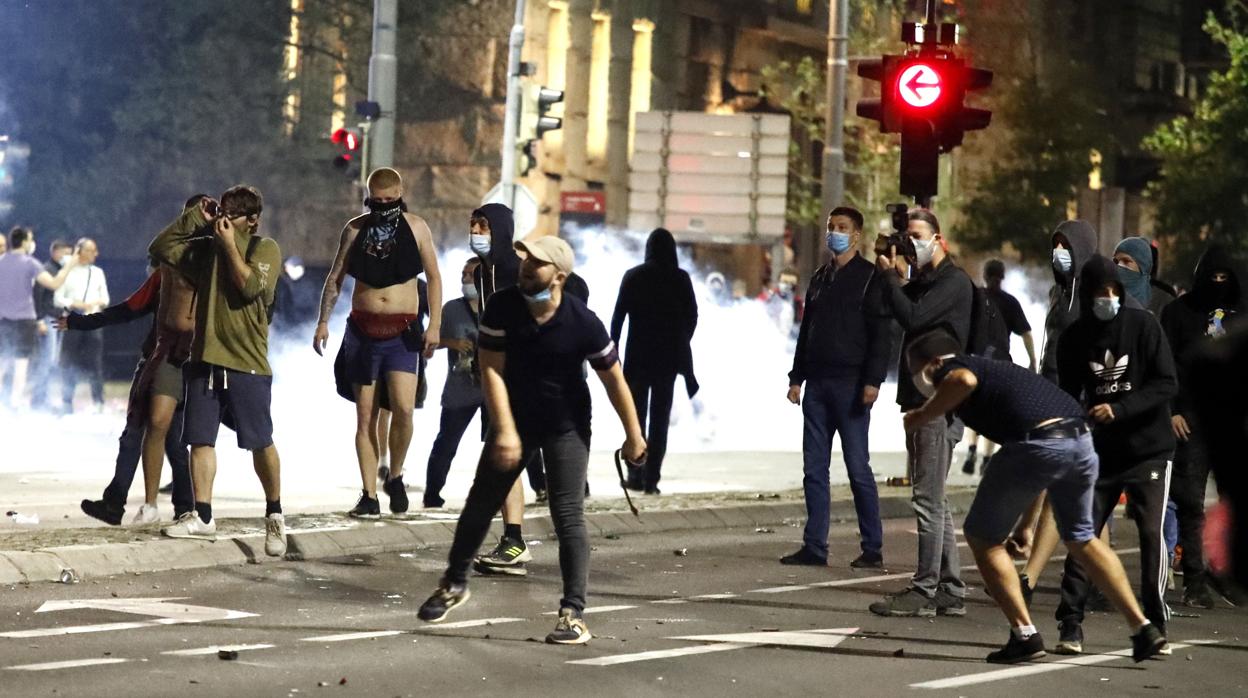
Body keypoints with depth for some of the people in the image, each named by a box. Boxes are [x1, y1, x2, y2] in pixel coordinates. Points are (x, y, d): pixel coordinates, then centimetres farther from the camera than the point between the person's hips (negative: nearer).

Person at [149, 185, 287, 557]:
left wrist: (230, 245, -12)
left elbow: (250, 286, -16)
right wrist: (195, 219, 4)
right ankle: (202, 517, 2)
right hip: (205, 358, 5)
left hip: (247, 362, -5)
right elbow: (160, 248, 9)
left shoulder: (265, 249, -1)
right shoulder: (206, 247, 13)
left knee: (260, 442, 1)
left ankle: (274, 515, 16)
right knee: (200, 439, 0)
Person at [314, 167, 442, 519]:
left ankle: (395, 477, 5)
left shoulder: (416, 227, 2)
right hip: (362, 329, 2)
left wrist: (435, 325, -3)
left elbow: (433, 278, 5)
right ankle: (369, 495, 4)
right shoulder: (355, 229, 6)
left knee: (403, 408, -18)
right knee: (365, 416, 0)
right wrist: (323, 321, 2)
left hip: (402, 331, -2)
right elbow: (335, 278, 11)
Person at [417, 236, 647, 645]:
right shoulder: (502, 308, -15)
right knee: (480, 503, 11)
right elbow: (491, 370, -15)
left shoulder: (583, 324, -21)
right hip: (514, 418, 3)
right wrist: (505, 429, -24)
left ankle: (574, 614, -10)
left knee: (568, 516, -11)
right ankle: (454, 584, 32)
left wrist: (633, 436, -4)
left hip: (566, 427, -3)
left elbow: (613, 380, -10)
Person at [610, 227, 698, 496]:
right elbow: (691, 316, 1)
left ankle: (636, 474, 1)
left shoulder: (633, 277, -2)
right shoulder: (680, 279, -2)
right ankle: (651, 478, -2)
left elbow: (618, 315, -4)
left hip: (638, 354, 0)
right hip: (669, 355, 0)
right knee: (660, 416, 5)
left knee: (636, 413, 12)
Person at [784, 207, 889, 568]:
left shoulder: (870, 278, -4)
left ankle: (872, 548, 0)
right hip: (817, 385, 7)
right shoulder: (819, 278, 17)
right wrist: (797, 378, 14)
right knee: (814, 468, 5)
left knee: (858, 468, -5)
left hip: (851, 385, -7)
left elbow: (881, 333, -10)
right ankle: (814, 546, 9)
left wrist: (873, 381, -18)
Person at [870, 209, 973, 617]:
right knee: (933, 501, 12)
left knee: (928, 500, -10)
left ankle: (925, 592, -9)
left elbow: (912, 318, -21)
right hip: (920, 400, 10)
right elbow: (890, 312, 16)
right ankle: (950, 591, 16)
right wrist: (895, 276, 4)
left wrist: (890, 276, -12)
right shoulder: (922, 280, 20)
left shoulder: (953, 282, -10)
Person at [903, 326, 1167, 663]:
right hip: (1081, 439, 8)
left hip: (1038, 443, -8)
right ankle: (1144, 627, 24)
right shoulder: (992, 368, 35)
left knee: (982, 536, 10)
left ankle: (1025, 634, 5)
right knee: (1081, 538, 27)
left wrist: (922, 417, -4)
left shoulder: (951, 368, 10)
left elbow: (965, 381, -17)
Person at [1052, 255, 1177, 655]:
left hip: (1149, 450, -2)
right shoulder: (1074, 339, 2)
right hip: (1101, 453, 2)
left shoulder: (1143, 325, -7)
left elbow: (1167, 384, -11)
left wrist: (1119, 409, -22)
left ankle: (1155, 625, 4)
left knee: (1152, 534, -6)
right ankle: (1070, 625, 0)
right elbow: (1067, 396, 9)